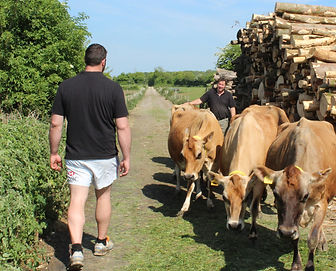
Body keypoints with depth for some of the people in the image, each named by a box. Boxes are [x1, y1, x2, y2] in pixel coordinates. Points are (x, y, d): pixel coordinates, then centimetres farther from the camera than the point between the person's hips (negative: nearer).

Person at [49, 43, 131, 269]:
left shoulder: (66, 87, -2)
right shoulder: (113, 88, -9)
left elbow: (56, 124, -1)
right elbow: (123, 127, -10)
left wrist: (54, 153, 10)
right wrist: (127, 157, -2)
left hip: (76, 156, 1)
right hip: (105, 156, 0)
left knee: (77, 201, 3)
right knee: (103, 196, 17)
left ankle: (76, 248, -10)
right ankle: (102, 242, 32)